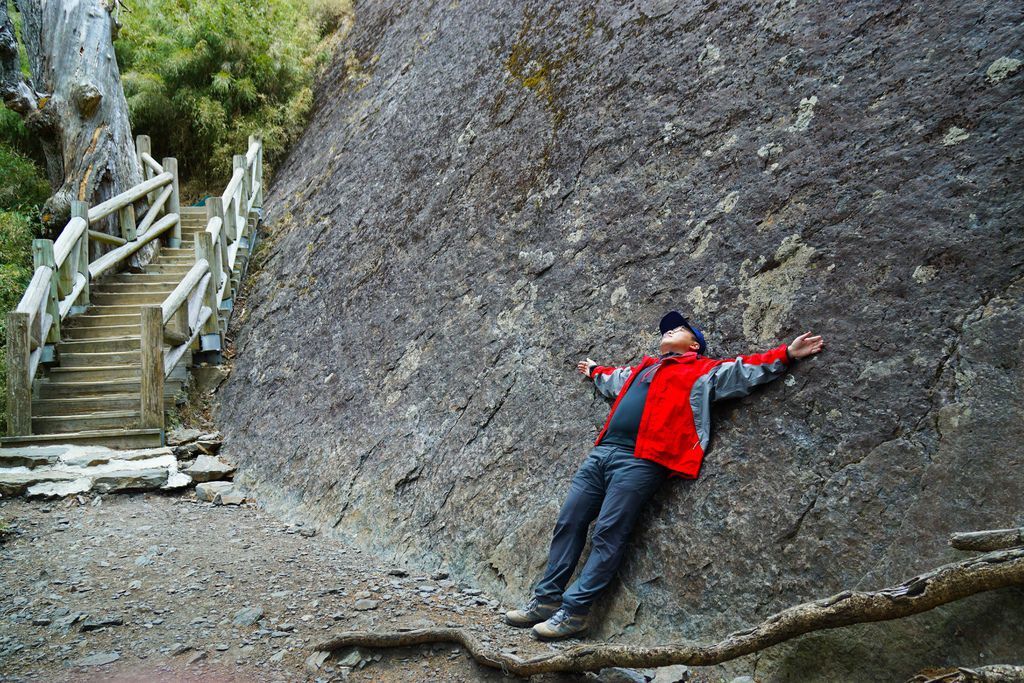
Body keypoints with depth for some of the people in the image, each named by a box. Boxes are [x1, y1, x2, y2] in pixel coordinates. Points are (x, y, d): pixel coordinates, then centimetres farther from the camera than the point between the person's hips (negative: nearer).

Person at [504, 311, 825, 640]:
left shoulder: (704, 371, 13)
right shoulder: (641, 369, 31)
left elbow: (748, 368, 7)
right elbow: (615, 378, 51)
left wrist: (787, 354, 1)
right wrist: (595, 371, 67)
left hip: (639, 461, -7)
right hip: (601, 452, 7)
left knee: (607, 536, -10)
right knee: (568, 524, 4)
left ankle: (573, 611, -5)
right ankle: (547, 598, 12)